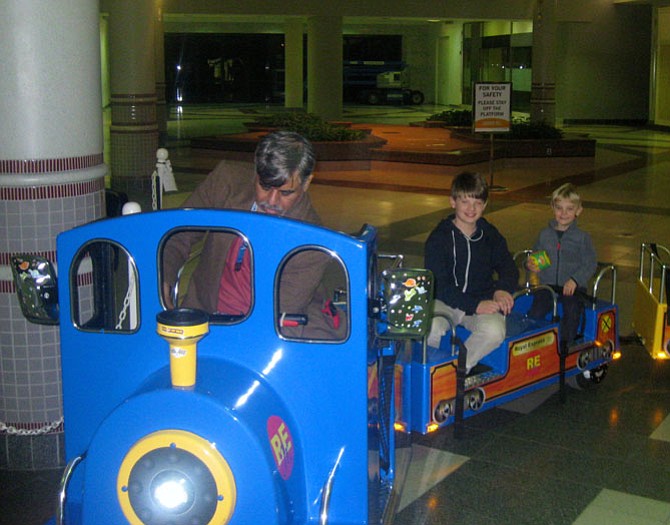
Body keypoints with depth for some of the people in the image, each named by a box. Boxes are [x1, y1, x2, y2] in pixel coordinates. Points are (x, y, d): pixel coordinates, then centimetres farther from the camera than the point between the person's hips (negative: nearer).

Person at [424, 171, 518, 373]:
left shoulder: (490, 234, 11)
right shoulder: (439, 238, -3)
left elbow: (508, 266, 14)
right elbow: (438, 284, -11)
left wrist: (503, 288, -11)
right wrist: (474, 305, -21)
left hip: (482, 301, 3)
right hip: (445, 302, -2)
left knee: (495, 331, -31)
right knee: (431, 329, -35)